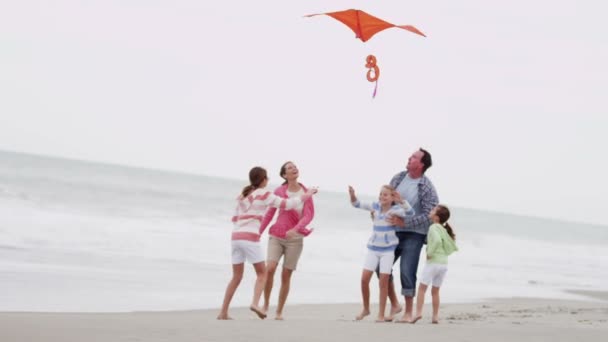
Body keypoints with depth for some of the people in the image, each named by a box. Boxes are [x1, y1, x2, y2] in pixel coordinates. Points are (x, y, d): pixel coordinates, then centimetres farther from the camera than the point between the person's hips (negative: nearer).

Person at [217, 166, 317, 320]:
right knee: (262, 273, 5)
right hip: (250, 238, -6)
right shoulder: (264, 194, 1)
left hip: (236, 237, 6)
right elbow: (287, 204, 3)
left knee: (237, 277, 11)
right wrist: (305, 195, 13)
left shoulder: (243, 196, 21)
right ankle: (255, 303, -17)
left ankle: (223, 312, 5)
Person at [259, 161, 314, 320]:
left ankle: (279, 311, 13)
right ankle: (266, 304, -1)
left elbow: (309, 215, -9)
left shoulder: (306, 192, -1)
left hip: (295, 238, 0)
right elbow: (269, 214, 7)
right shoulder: (279, 191, -2)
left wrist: (295, 229, -26)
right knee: (270, 269, -20)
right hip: (276, 236, 0)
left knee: (286, 276, 0)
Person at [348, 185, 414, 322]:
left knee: (383, 281, -4)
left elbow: (410, 213, -24)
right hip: (373, 249, 3)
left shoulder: (395, 209, -8)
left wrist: (401, 200, -36)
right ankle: (366, 309, 16)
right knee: (364, 278, -3)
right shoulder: (375, 206, 2)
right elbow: (357, 204, 3)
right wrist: (352, 194, -17)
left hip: (388, 250, -3)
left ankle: (381, 315, 5)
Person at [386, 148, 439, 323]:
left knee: (407, 272, -9)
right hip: (393, 232, 6)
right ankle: (394, 304, 19)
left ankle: (408, 313, 3)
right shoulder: (398, 178, 4)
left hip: (413, 234, -6)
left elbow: (430, 215, -18)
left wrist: (404, 222, -23)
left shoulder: (427, 188, -13)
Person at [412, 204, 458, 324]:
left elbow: (437, 240, -30)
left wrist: (430, 252, -19)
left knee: (422, 288, -1)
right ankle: (435, 316, 12)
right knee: (435, 291, 14)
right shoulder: (444, 229, 13)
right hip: (444, 263, 7)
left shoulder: (433, 227, -10)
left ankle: (418, 312, -11)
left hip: (433, 262, -7)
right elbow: (452, 247, 20)